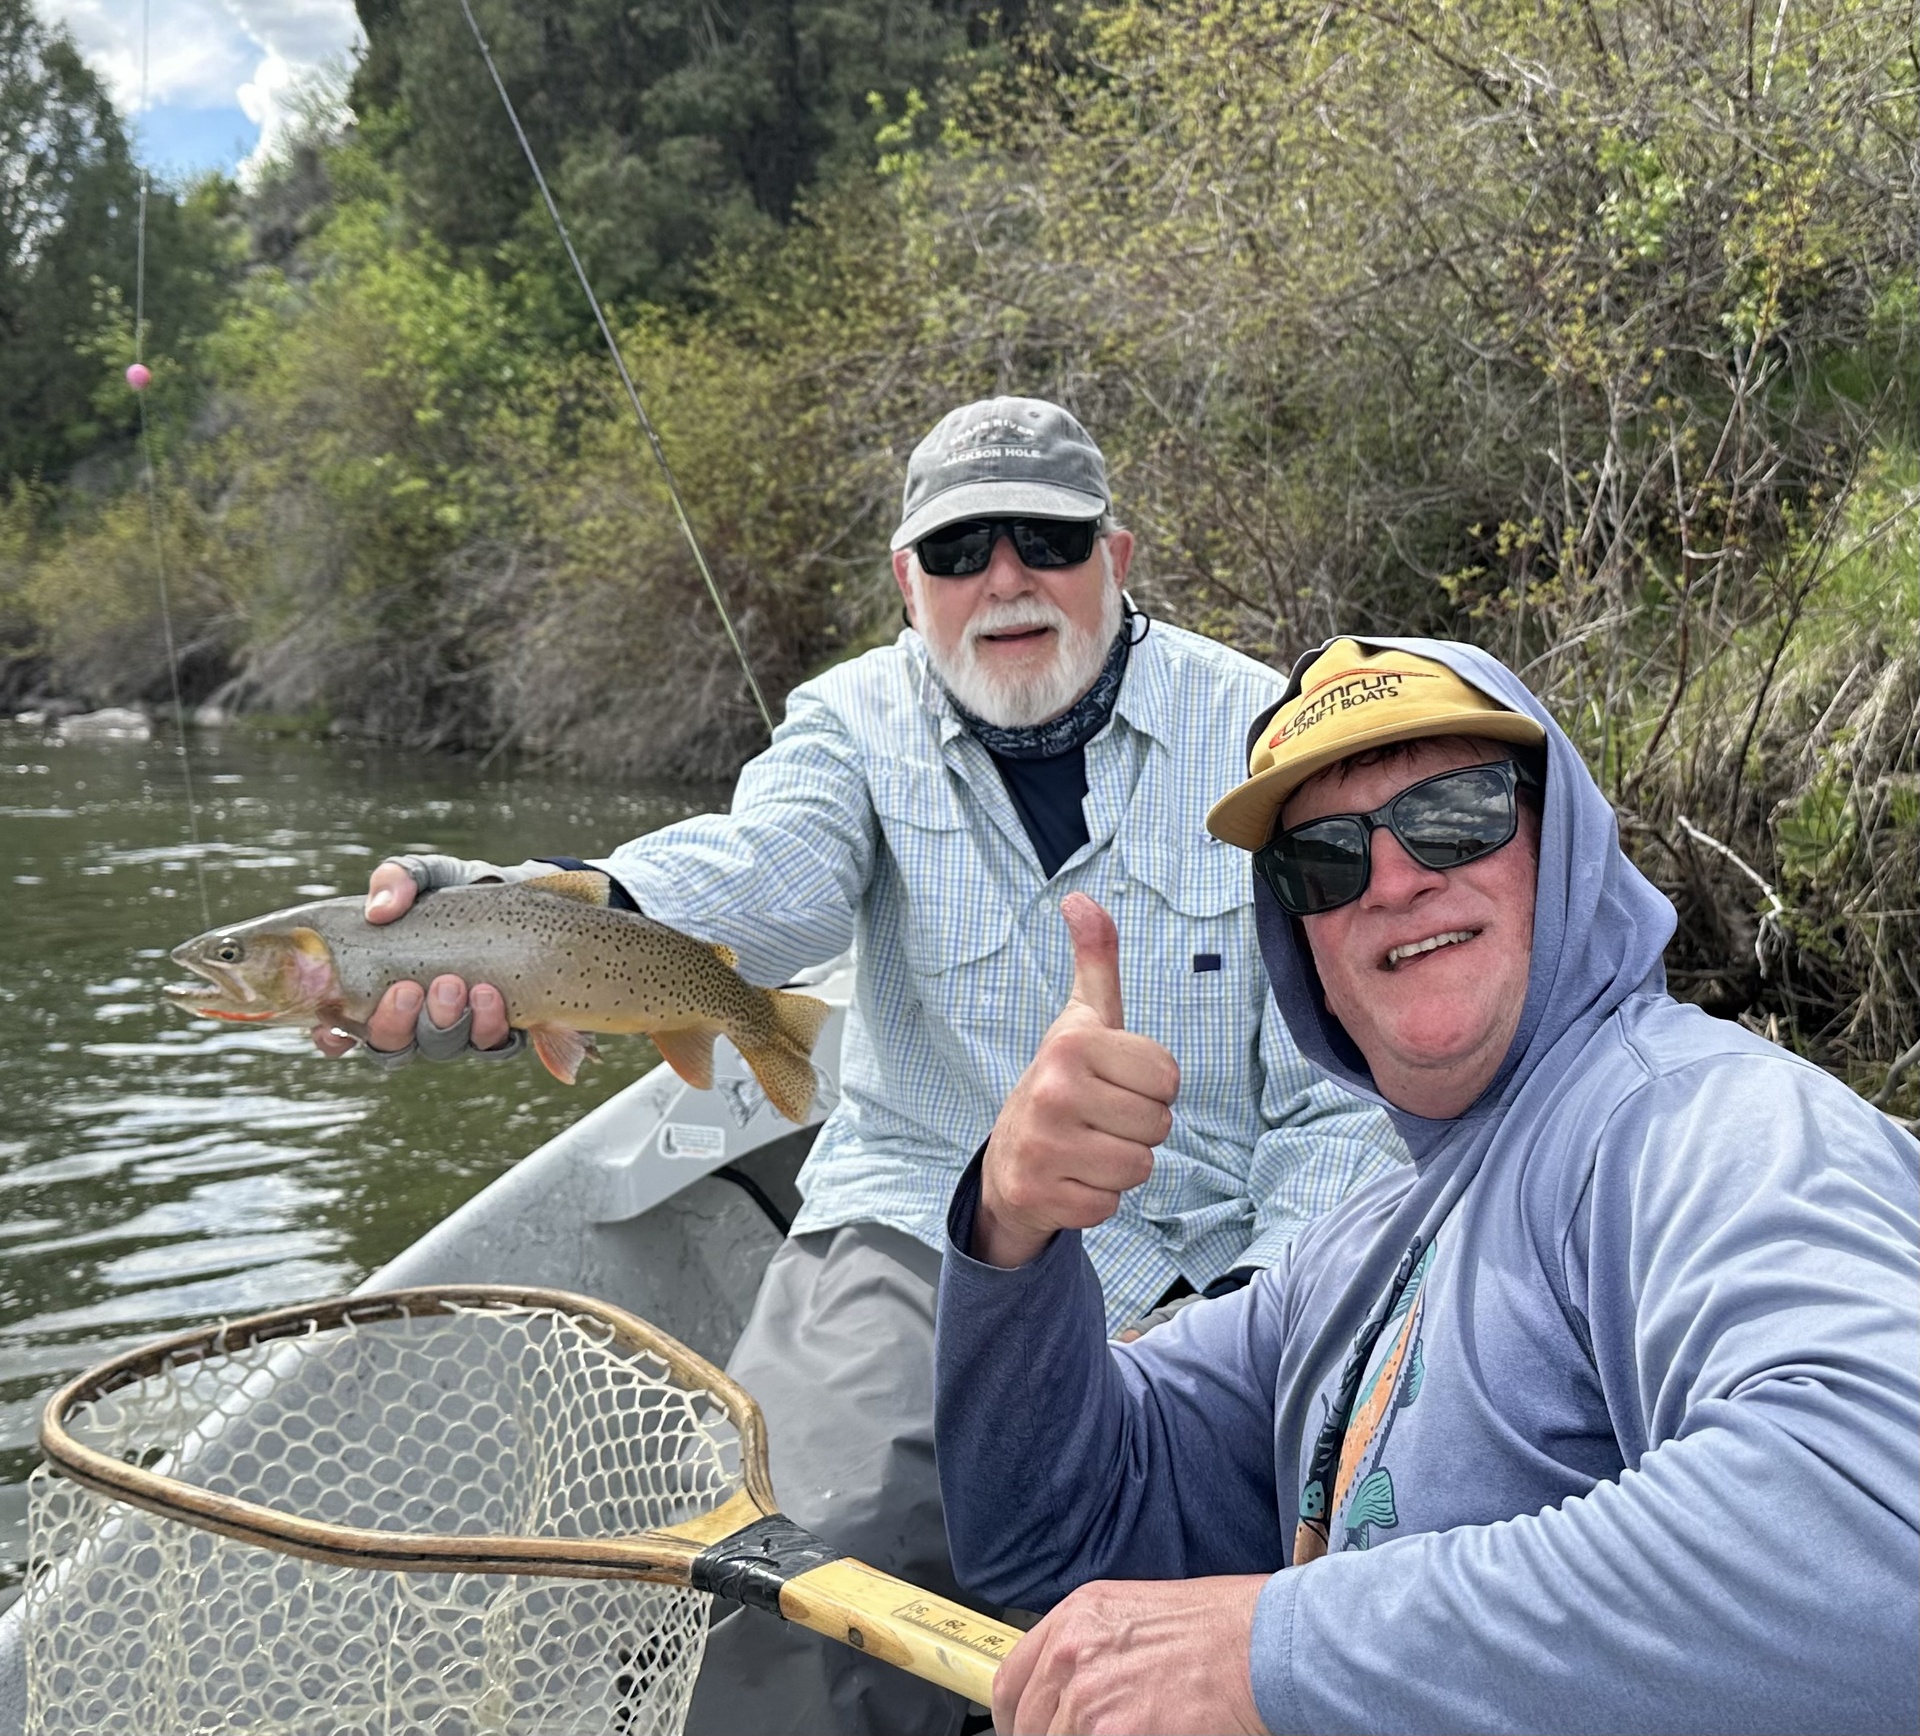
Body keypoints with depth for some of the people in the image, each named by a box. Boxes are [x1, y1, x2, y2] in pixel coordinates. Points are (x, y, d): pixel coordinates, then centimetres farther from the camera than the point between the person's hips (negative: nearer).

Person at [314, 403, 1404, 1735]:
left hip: (1203, 1256, 0)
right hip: (918, 1224, 1)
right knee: (811, 1555, -25)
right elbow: (761, 872, -22)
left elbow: (1343, 1095, -1)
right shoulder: (861, 722, 3)